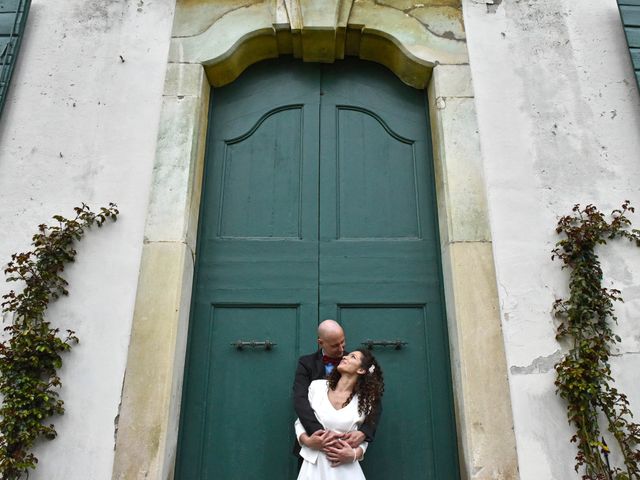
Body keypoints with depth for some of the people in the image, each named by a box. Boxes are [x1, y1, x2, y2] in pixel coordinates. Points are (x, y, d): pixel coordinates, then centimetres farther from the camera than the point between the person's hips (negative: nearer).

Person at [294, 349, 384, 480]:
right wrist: (308, 441, -14)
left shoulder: (365, 401, -1)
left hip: (345, 468, 0)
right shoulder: (317, 386, -1)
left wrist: (353, 455, -12)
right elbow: (300, 421, 5)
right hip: (314, 464, 1)